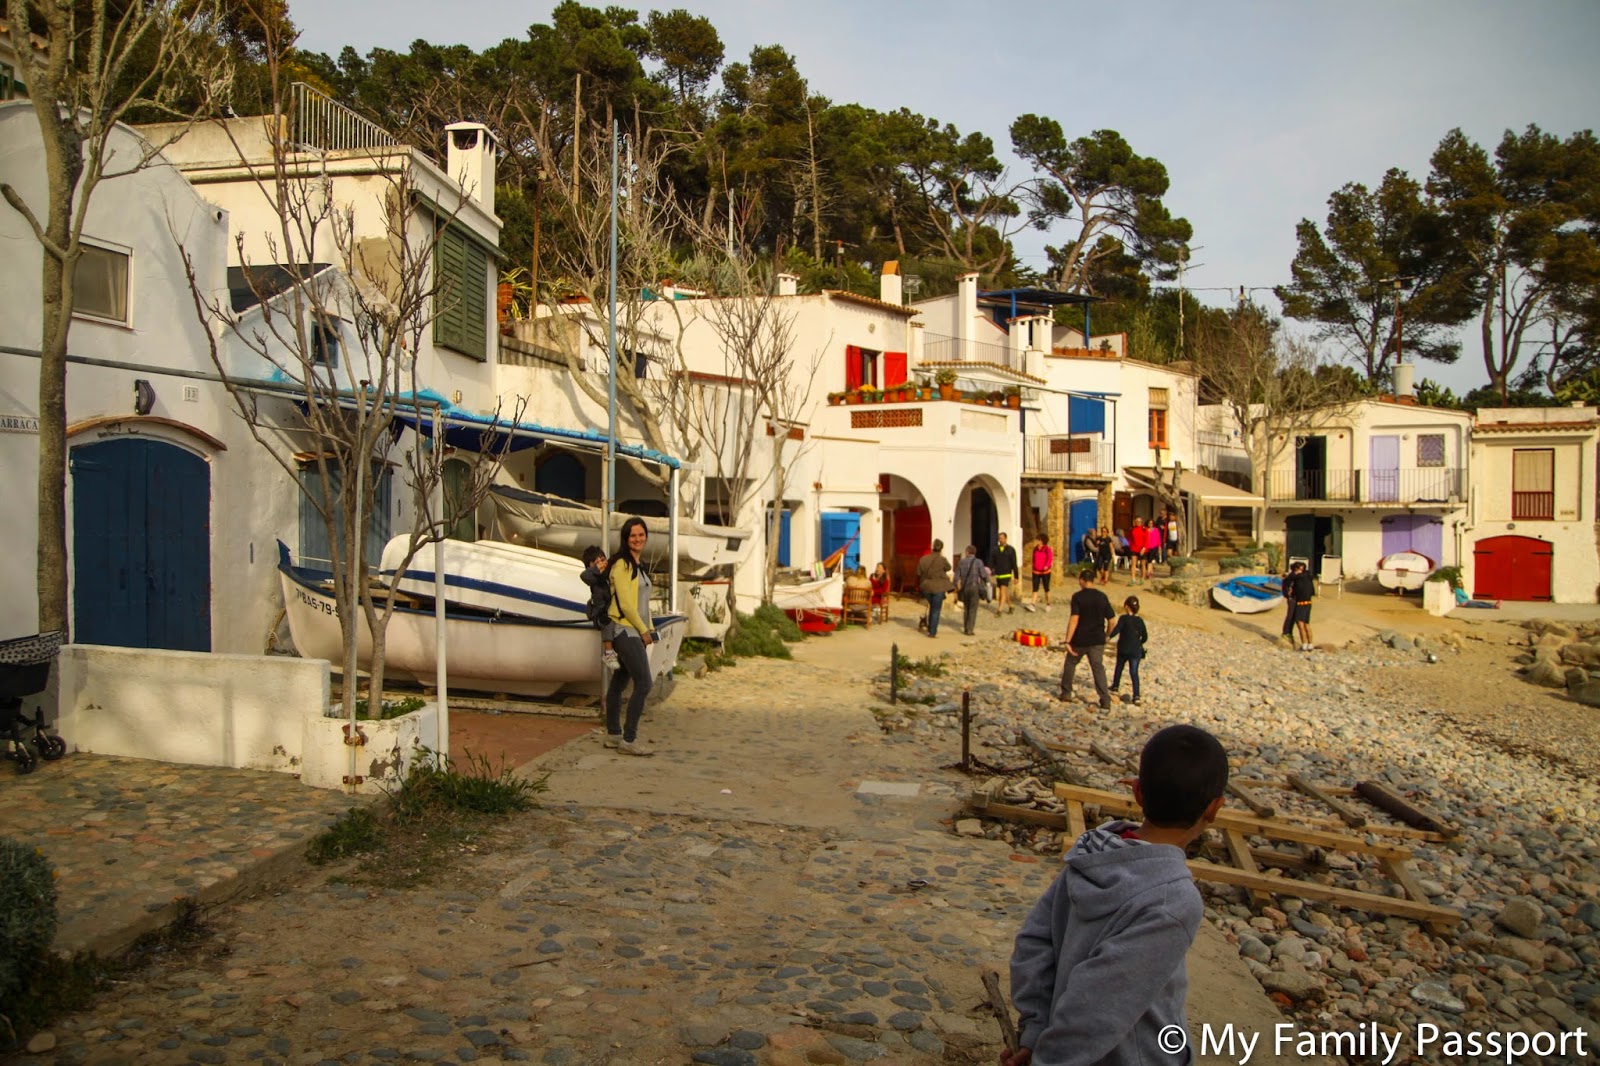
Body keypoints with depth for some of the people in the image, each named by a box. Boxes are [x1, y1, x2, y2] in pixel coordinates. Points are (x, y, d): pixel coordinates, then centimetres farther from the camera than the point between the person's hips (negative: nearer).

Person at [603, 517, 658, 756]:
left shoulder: (639, 565, 17)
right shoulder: (622, 564, -12)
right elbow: (625, 603, -16)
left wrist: (649, 628, 12)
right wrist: (643, 631, -10)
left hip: (636, 631, 9)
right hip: (625, 630, -9)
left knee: (619, 682, 14)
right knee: (643, 684, -12)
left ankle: (613, 735, 20)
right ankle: (628, 740, -8)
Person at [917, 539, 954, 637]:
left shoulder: (923, 559, -2)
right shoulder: (942, 560, -13)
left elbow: (919, 574, 3)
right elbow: (948, 568, 7)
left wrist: (921, 584, 17)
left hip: (926, 587, 4)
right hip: (938, 588, -4)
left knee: (932, 607, 25)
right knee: (936, 610, 4)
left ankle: (930, 628, 31)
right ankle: (932, 632, 4)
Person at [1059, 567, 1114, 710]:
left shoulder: (1078, 596, -11)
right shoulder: (1102, 597, 2)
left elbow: (1074, 619, -20)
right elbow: (1112, 619, 5)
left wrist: (1068, 641, -19)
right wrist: (1106, 635, 20)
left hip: (1079, 640, -3)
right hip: (1097, 640, 3)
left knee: (1070, 664, 19)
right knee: (1098, 668, 3)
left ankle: (1066, 693, 29)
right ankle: (1105, 701, -6)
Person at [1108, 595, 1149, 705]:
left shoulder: (1123, 618, -7)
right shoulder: (1140, 621, 6)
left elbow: (1117, 629, -23)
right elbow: (1145, 637, 10)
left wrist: (1109, 636, -26)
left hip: (1123, 650, -2)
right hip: (1136, 651, 2)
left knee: (1119, 668, 22)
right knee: (1134, 672, -2)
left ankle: (1115, 687, 39)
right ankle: (1136, 696, -13)